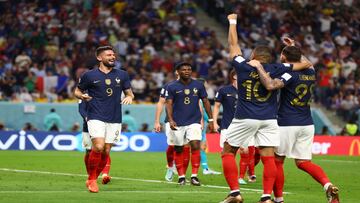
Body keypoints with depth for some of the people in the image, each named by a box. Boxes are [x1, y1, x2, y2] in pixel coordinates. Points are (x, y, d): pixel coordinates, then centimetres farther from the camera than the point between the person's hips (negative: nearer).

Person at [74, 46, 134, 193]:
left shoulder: (122, 75, 9)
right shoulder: (89, 75, 1)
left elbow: (129, 93, 17)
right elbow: (77, 91, 11)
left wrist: (129, 97, -6)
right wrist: (82, 96, -11)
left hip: (115, 120, 4)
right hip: (96, 118, -3)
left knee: (106, 152, 2)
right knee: (98, 147, -20)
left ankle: (93, 179, 18)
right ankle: (91, 179, -3)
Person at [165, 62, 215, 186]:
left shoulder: (198, 85, 5)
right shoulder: (172, 87, -1)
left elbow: (205, 102, 10)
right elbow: (169, 104, -5)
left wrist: (211, 120, 7)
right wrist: (171, 120, -19)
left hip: (194, 122, 0)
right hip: (178, 124, 0)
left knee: (195, 146, -15)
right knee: (178, 149, 5)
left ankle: (194, 176, -11)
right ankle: (181, 176, 17)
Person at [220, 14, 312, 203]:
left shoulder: (243, 67, -2)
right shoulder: (276, 69, 2)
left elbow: (233, 45, 14)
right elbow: (306, 64, 9)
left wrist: (232, 22, 27)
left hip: (245, 118, -2)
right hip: (269, 119, 2)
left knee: (228, 152, 8)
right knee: (268, 157, 2)